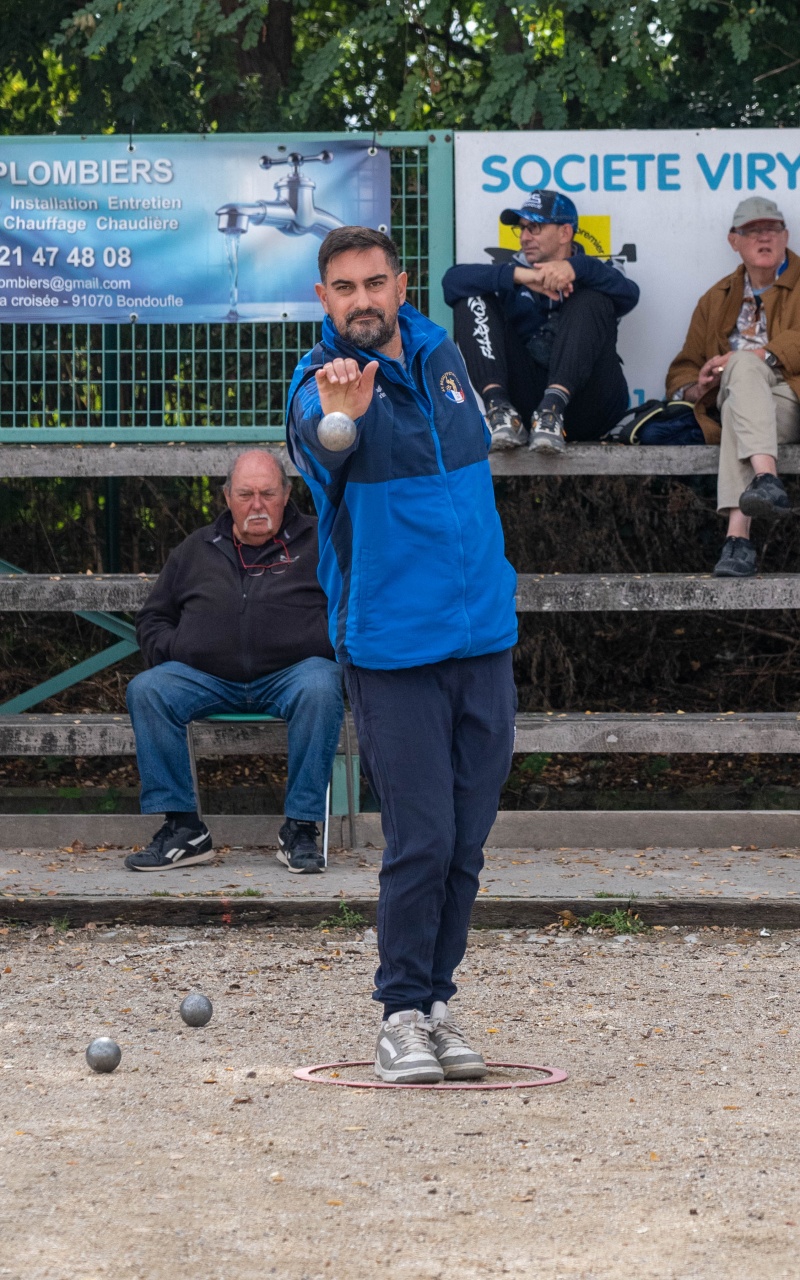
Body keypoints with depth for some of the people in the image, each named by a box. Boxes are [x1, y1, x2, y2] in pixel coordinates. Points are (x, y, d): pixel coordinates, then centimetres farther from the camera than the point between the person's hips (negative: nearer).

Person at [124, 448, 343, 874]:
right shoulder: (197, 550, 22)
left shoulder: (316, 542, 14)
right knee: (146, 691, -24)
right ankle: (182, 827, -22)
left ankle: (300, 828, -29)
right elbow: (152, 618, 27)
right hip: (205, 676, 3)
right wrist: (170, 649, 4)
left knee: (320, 689, -37)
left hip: (291, 671, -3)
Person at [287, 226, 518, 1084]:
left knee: (465, 843, 8)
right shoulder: (323, 385, -10)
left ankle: (435, 1004, 18)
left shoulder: (440, 354, 8)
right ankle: (401, 1017, 1)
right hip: (391, 651, -5)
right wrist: (340, 417, -59)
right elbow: (321, 443, -36)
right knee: (421, 842, -9)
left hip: (483, 638, 5)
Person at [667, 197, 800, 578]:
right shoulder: (717, 300, 27)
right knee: (743, 367, -34)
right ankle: (766, 478, -58)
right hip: (730, 406, 3)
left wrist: (759, 355, -17)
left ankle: (737, 534, -57)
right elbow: (684, 368, 23)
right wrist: (694, 388, -1)